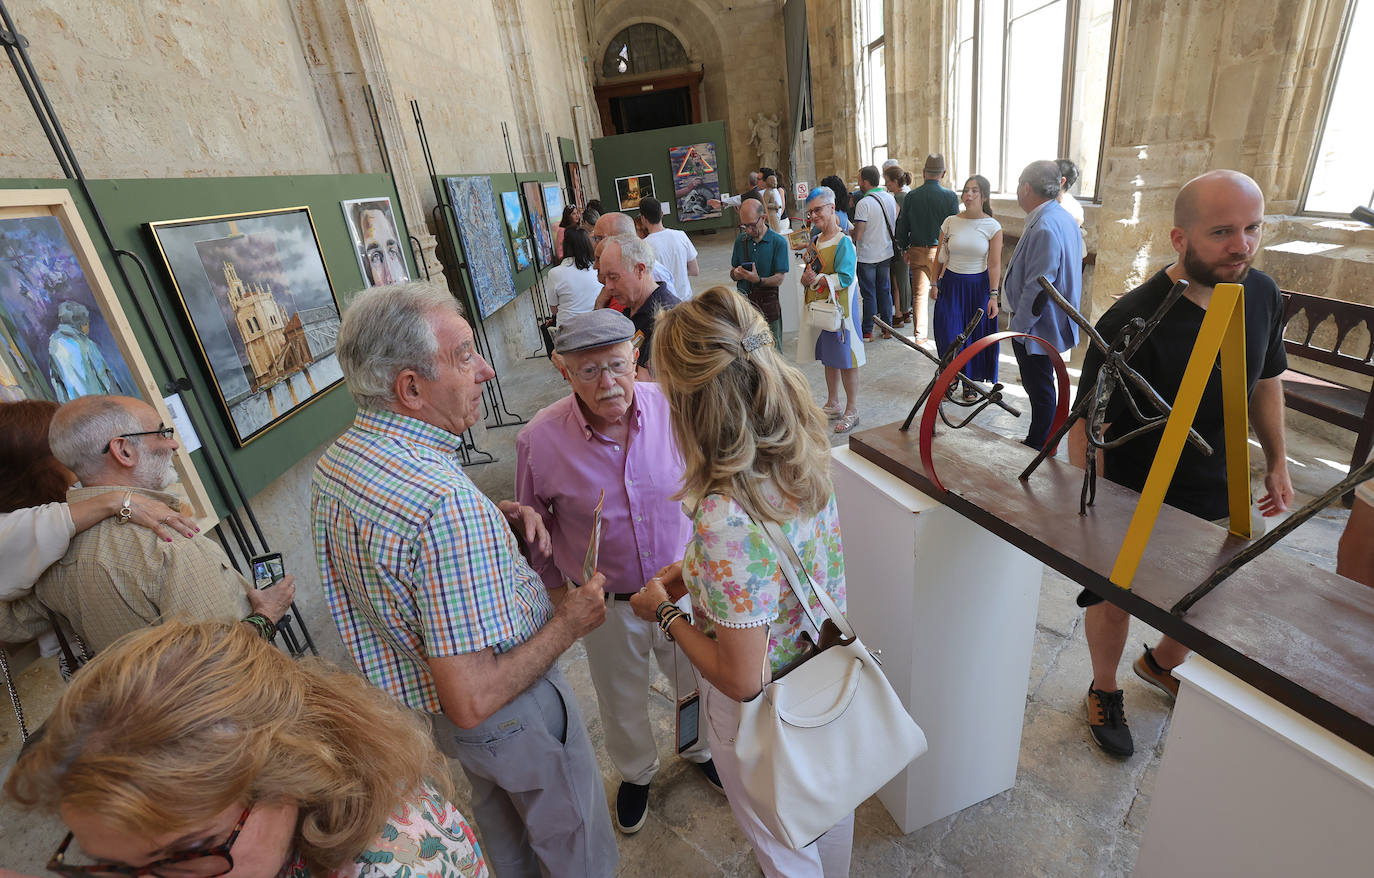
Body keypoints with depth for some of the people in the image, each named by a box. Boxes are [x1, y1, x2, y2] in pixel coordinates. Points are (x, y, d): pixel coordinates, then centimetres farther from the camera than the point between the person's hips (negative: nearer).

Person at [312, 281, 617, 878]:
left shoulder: (335, 462, -9)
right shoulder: (446, 503, -39)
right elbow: (473, 702, -36)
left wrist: (492, 524, -7)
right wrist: (571, 621, -23)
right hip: (510, 716, -8)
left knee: (498, 806, 35)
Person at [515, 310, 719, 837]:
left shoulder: (672, 409, -19)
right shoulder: (539, 440, -21)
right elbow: (533, 529, -3)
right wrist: (556, 591, 4)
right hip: (606, 604, 0)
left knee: (697, 683, 26)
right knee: (621, 703, 25)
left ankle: (700, 748, 61)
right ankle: (636, 772, 58)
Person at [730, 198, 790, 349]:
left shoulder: (778, 242, -6)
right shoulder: (741, 241, 8)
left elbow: (778, 279, -10)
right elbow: (732, 273, 14)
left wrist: (758, 280, -28)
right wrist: (736, 274, -10)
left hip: (768, 304, -3)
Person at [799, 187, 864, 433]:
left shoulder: (843, 242, -14)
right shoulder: (815, 240, 11)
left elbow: (846, 278, -20)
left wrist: (818, 280, -25)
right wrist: (806, 278, -3)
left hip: (840, 306, -8)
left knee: (846, 359, -1)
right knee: (828, 357, 16)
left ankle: (852, 410, 10)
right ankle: (833, 404, 30)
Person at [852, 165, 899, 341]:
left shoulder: (863, 203, -18)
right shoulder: (890, 198, 3)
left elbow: (858, 234, -19)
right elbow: (894, 224, 12)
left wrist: (851, 243, -1)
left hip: (867, 256, -6)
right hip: (886, 253, 6)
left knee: (869, 294, 2)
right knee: (885, 291, 14)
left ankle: (868, 331, 9)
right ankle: (887, 328, 20)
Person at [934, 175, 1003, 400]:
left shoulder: (993, 227, -4)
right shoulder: (950, 222, 1)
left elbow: (994, 265, -6)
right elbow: (940, 257, 7)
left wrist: (993, 296, -10)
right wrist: (934, 284, 3)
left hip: (978, 286, -1)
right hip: (951, 284, 1)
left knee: (976, 335, 5)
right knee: (949, 335, -1)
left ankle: (971, 383, 21)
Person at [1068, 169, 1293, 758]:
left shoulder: (1262, 294, -4)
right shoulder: (1133, 322, -26)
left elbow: (1266, 379, 12)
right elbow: (1088, 426, -24)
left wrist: (1276, 461, 15)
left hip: (1223, 498, 7)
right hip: (1136, 505, -6)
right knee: (1115, 600, 13)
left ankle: (1161, 664, 54)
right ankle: (1105, 691, 40)